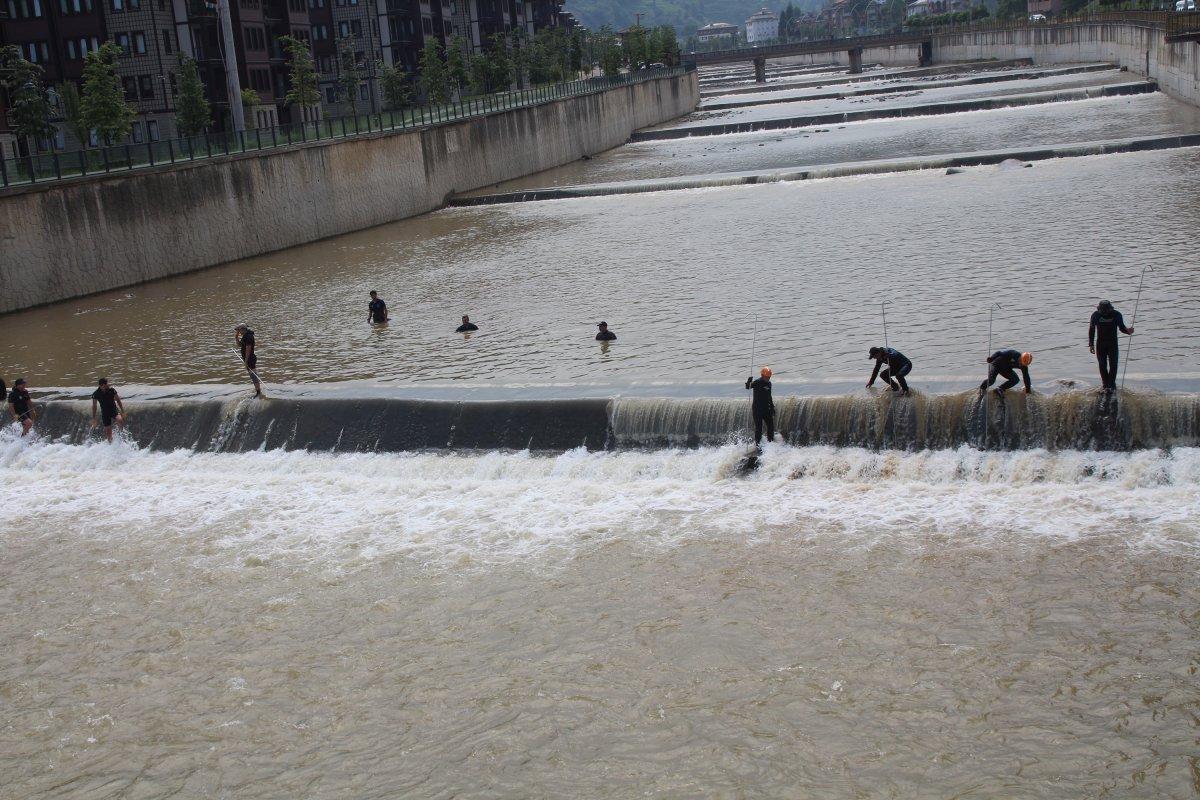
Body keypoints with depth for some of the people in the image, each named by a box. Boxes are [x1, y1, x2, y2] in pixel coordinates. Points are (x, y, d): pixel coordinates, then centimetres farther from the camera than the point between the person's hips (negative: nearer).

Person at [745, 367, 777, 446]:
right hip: (757, 408, -6)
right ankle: (757, 444, 0)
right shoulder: (757, 382, -10)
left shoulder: (769, 383, 11)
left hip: (766, 408, 6)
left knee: (771, 425, 4)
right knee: (758, 427, -6)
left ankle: (771, 442, 15)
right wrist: (749, 382, -48)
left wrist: (772, 407, 20)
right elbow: (748, 387, -27)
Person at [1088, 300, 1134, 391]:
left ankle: (1111, 383, 7)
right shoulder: (1096, 315, -8)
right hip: (1100, 344, 1)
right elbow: (1091, 329, 2)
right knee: (1102, 365, 0)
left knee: (1113, 365, -5)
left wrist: (1128, 331, -22)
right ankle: (1106, 385, 9)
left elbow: (1121, 328, 2)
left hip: (1113, 343, 0)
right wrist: (1091, 345, -1)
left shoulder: (1117, 315, -9)